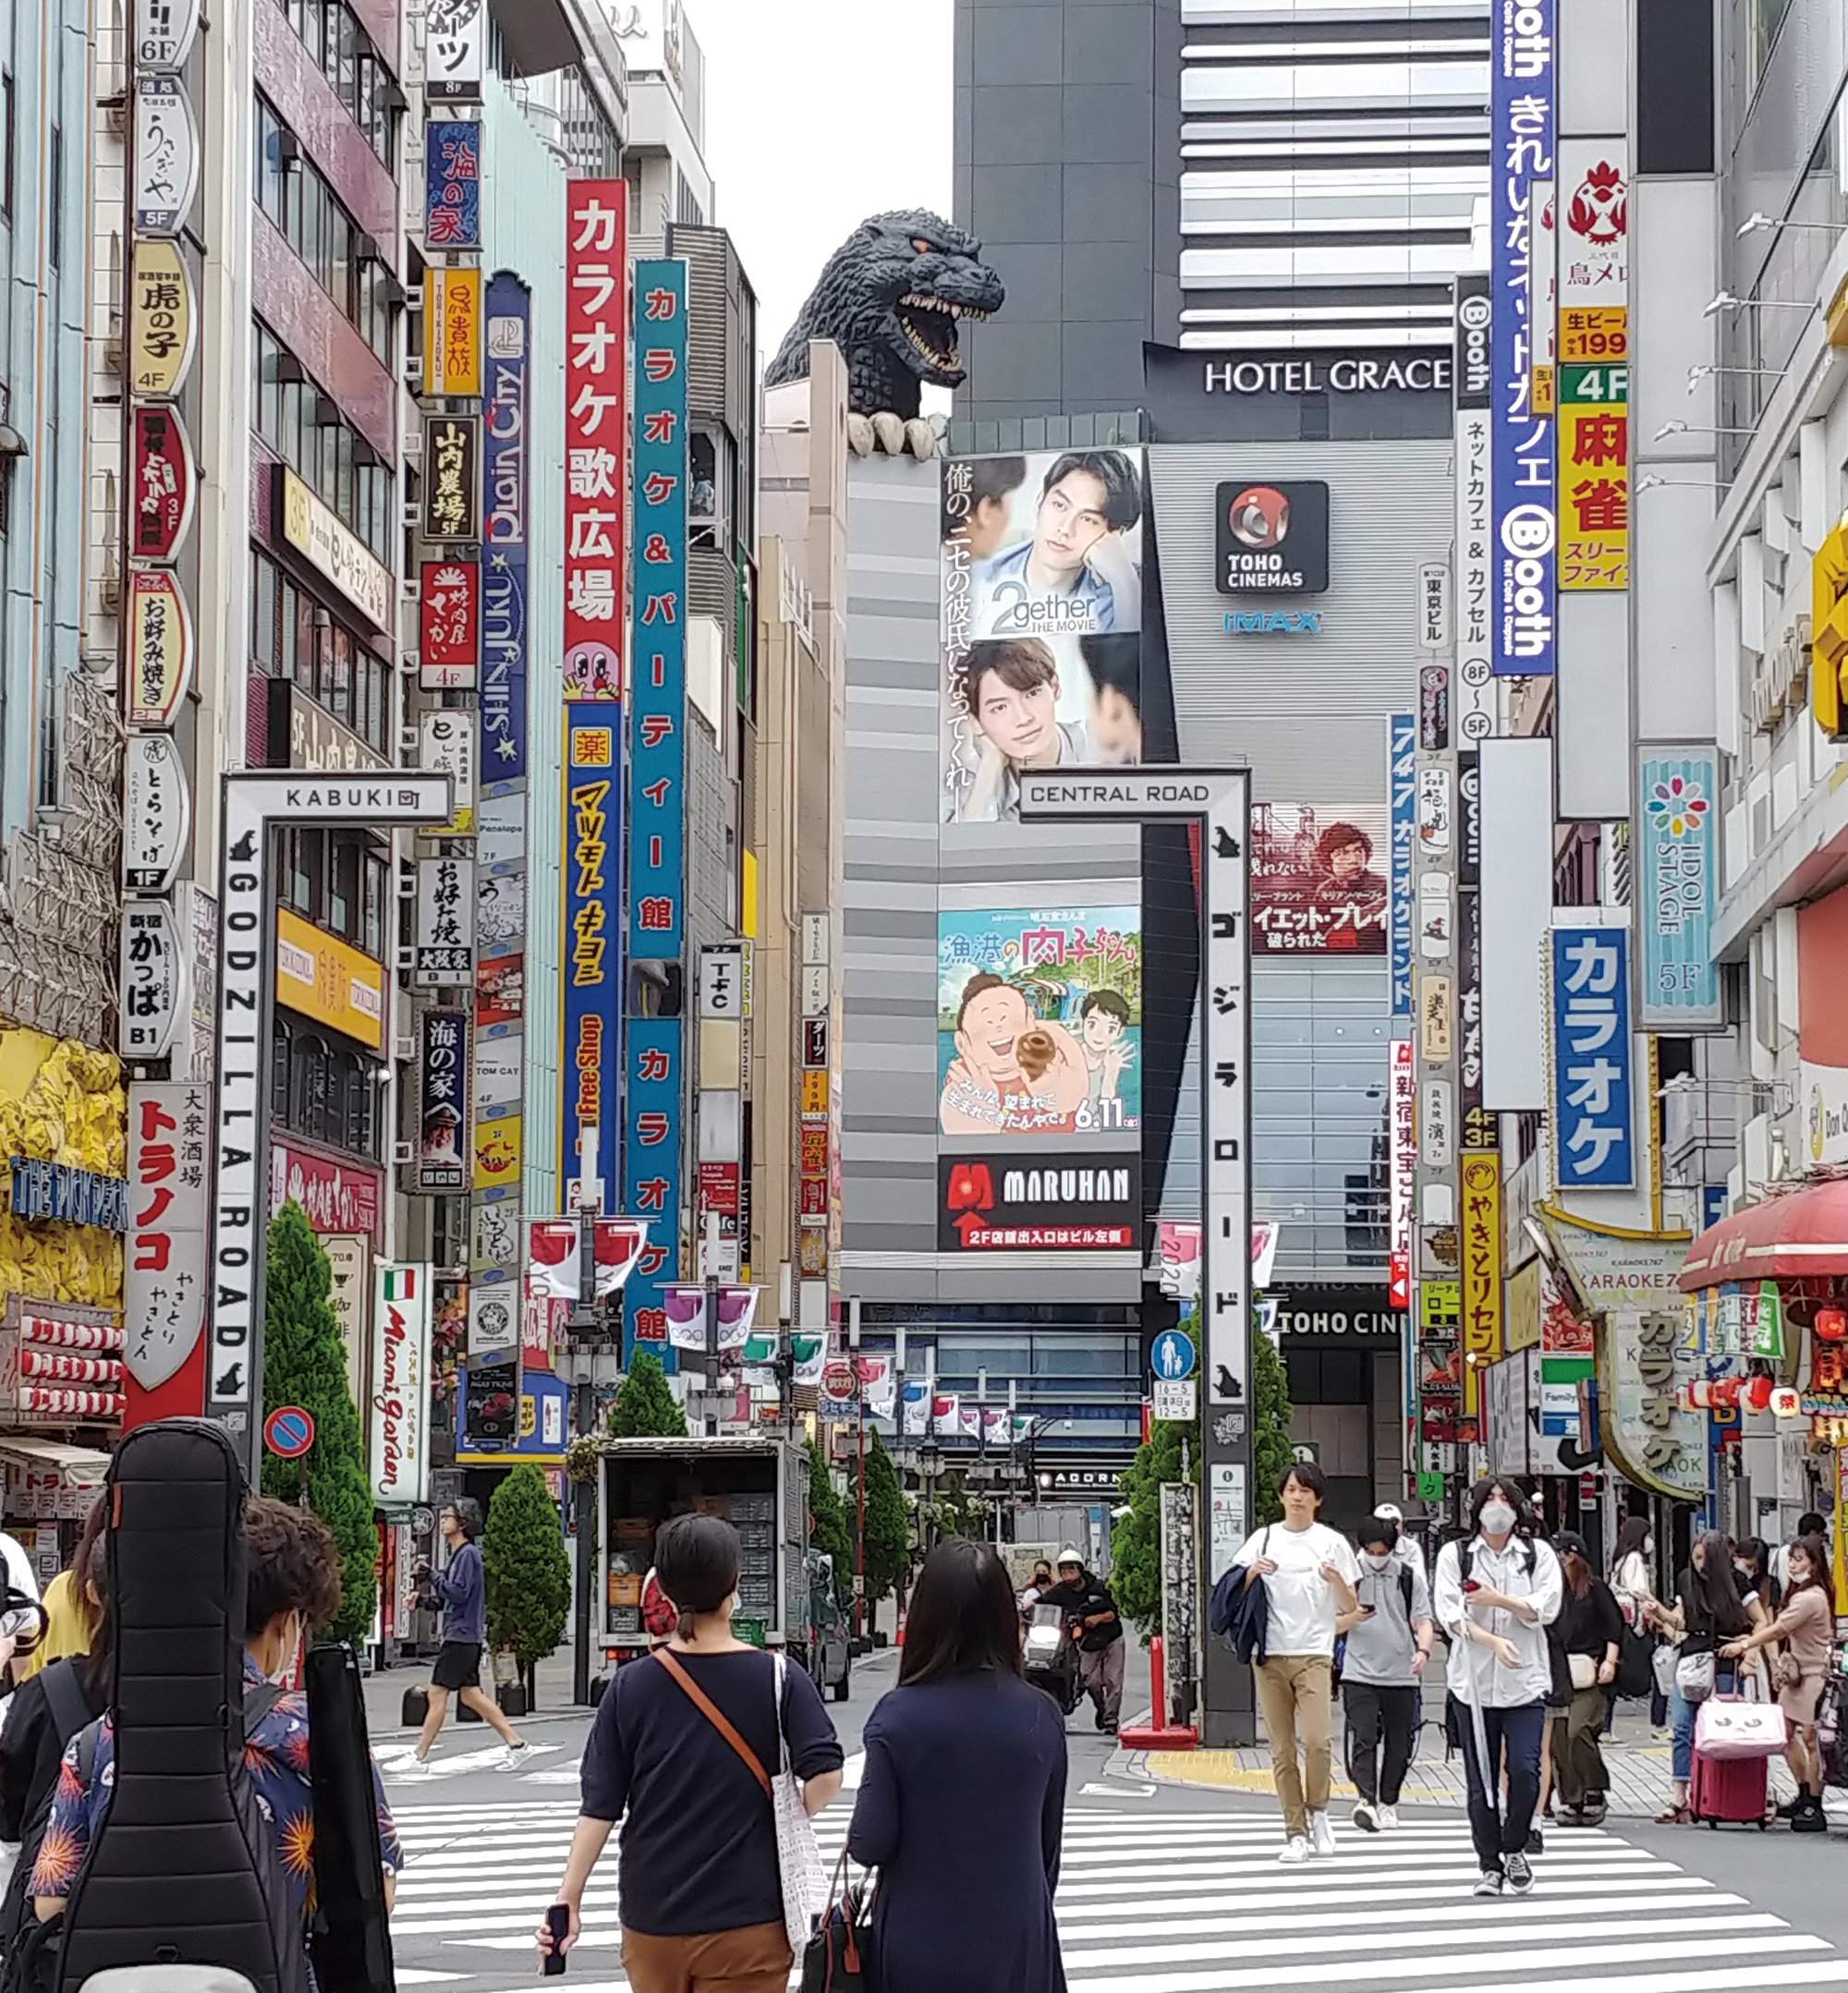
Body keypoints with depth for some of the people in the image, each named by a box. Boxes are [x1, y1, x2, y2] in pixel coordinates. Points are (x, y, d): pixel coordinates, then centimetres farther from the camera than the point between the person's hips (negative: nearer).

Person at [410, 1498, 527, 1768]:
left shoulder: (468, 1554, -13)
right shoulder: (458, 1553, 17)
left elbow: (459, 1594, -21)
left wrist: (432, 1577, -17)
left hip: (461, 1636, -10)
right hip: (463, 1636, 10)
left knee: (437, 1694, -7)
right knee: (470, 1694, 12)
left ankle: (420, 1757, -4)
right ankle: (514, 1741, 13)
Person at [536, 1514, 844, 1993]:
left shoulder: (630, 1687, -2)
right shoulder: (777, 1679, -7)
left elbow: (600, 1805, -3)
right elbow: (824, 1777, -16)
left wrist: (568, 1898, 1)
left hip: (652, 1918, 2)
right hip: (746, 1920, -2)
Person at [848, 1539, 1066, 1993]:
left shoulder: (898, 1716, -13)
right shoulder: (1042, 1717, -3)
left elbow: (870, 1845, -11)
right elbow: (1049, 1841, 7)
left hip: (921, 1948, -2)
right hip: (1017, 1945, 2)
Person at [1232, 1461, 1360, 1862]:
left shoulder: (1332, 1542, 7)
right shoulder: (1263, 1539, 10)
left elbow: (1350, 1607, 8)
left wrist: (1337, 1581, -11)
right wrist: (1252, 1572, -10)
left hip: (1314, 1653, -2)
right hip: (1270, 1655, 2)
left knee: (1317, 1740, -17)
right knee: (1282, 1750, 1)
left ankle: (1317, 1810, 6)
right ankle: (1296, 1833, 6)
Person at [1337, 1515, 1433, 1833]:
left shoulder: (1410, 1576, 5)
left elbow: (1423, 1620, 2)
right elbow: (1333, 1626, 6)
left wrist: (1423, 1650, -18)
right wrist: (1353, 1617, -16)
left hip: (1402, 1674, 1)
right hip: (1360, 1673, -1)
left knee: (1399, 1743, 6)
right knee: (1362, 1738, -15)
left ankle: (1388, 1802, 19)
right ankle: (1365, 1798, -23)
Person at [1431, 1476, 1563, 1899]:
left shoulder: (1539, 1554, 8)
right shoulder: (1454, 1555, 6)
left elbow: (1546, 1609, -3)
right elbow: (1450, 1614, -6)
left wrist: (1498, 1600, -14)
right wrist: (1493, 1642, -18)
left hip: (1526, 1680, 0)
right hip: (1474, 1682, 0)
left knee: (1525, 1769, -11)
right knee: (1481, 1779, 2)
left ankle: (1514, 1848, 11)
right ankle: (1490, 1865, 12)